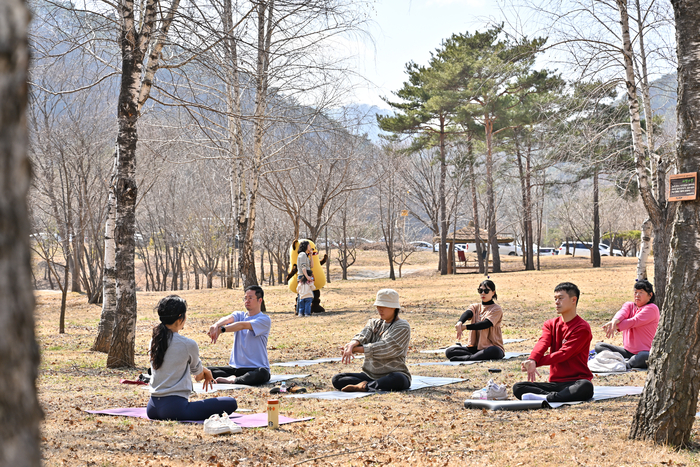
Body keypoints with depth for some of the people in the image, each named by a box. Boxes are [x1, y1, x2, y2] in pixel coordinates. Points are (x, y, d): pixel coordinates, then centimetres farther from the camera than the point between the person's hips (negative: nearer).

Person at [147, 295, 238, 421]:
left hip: (152, 409, 8)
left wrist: (203, 372, 37)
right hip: (174, 408, -8)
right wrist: (206, 372, 35)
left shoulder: (154, 341, 8)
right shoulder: (188, 344, -11)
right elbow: (196, 369, 11)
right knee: (231, 403, -9)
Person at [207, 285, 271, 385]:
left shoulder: (264, 319, -4)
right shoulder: (239, 315, 14)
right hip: (235, 367, 5)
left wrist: (221, 330, -35)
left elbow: (243, 325, -20)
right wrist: (216, 325, -35)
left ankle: (233, 380, -26)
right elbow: (228, 319, -10)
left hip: (256, 368, -5)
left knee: (262, 374, -40)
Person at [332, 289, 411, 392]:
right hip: (370, 375, 6)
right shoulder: (374, 323, 16)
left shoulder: (402, 327, -4)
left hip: (393, 374, -6)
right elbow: (362, 336, -6)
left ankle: (364, 386, -33)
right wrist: (351, 345, -30)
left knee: (398, 380, -42)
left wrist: (355, 349, -22)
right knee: (337, 379, -12)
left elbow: (384, 348, -18)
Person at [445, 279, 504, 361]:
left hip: (491, 347, -5)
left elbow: (486, 324, -18)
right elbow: (467, 313, -10)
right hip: (475, 348, 5)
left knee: (493, 351, -42)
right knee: (449, 351, -17)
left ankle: (464, 358, -36)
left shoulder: (496, 309, 0)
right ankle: (480, 357, -26)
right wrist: (460, 323, -36)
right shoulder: (475, 307, 15)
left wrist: (466, 327, -31)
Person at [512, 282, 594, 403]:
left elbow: (563, 353, -15)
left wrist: (536, 362, -24)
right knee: (517, 388, -15)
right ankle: (556, 396, -31)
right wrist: (532, 360, -31)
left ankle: (546, 398, -37)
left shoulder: (582, 328, -5)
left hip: (576, 382, -5)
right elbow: (542, 343, -8)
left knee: (586, 387, -40)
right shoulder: (550, 324, 13)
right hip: (555, 383, 5)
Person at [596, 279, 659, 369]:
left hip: (644, 351, -7)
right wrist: (614, 321, -36)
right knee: (599, 346, -6)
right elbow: (622, 313, -11)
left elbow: (634, 321, -19)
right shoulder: (629, 305, 15)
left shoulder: (652, 308, -4)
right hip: (627, 351, 7)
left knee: (644, 356, -42)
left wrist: (615, 326, -32)